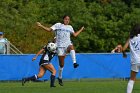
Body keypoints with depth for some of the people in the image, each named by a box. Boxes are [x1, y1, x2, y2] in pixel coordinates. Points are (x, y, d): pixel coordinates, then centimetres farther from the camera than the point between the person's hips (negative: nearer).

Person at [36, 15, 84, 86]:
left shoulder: (70, 27, 19)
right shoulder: (58, 25, 7)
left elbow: (75, 34, 30)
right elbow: (49, 29, 4)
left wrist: (81, 30, 34)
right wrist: (41, 26, -4)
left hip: (68, 44, 2)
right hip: (60, 46, -2)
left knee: (71, 47, -39)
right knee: (61, 64, -3)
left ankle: (74, 63, -48)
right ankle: (60, 78, 16)